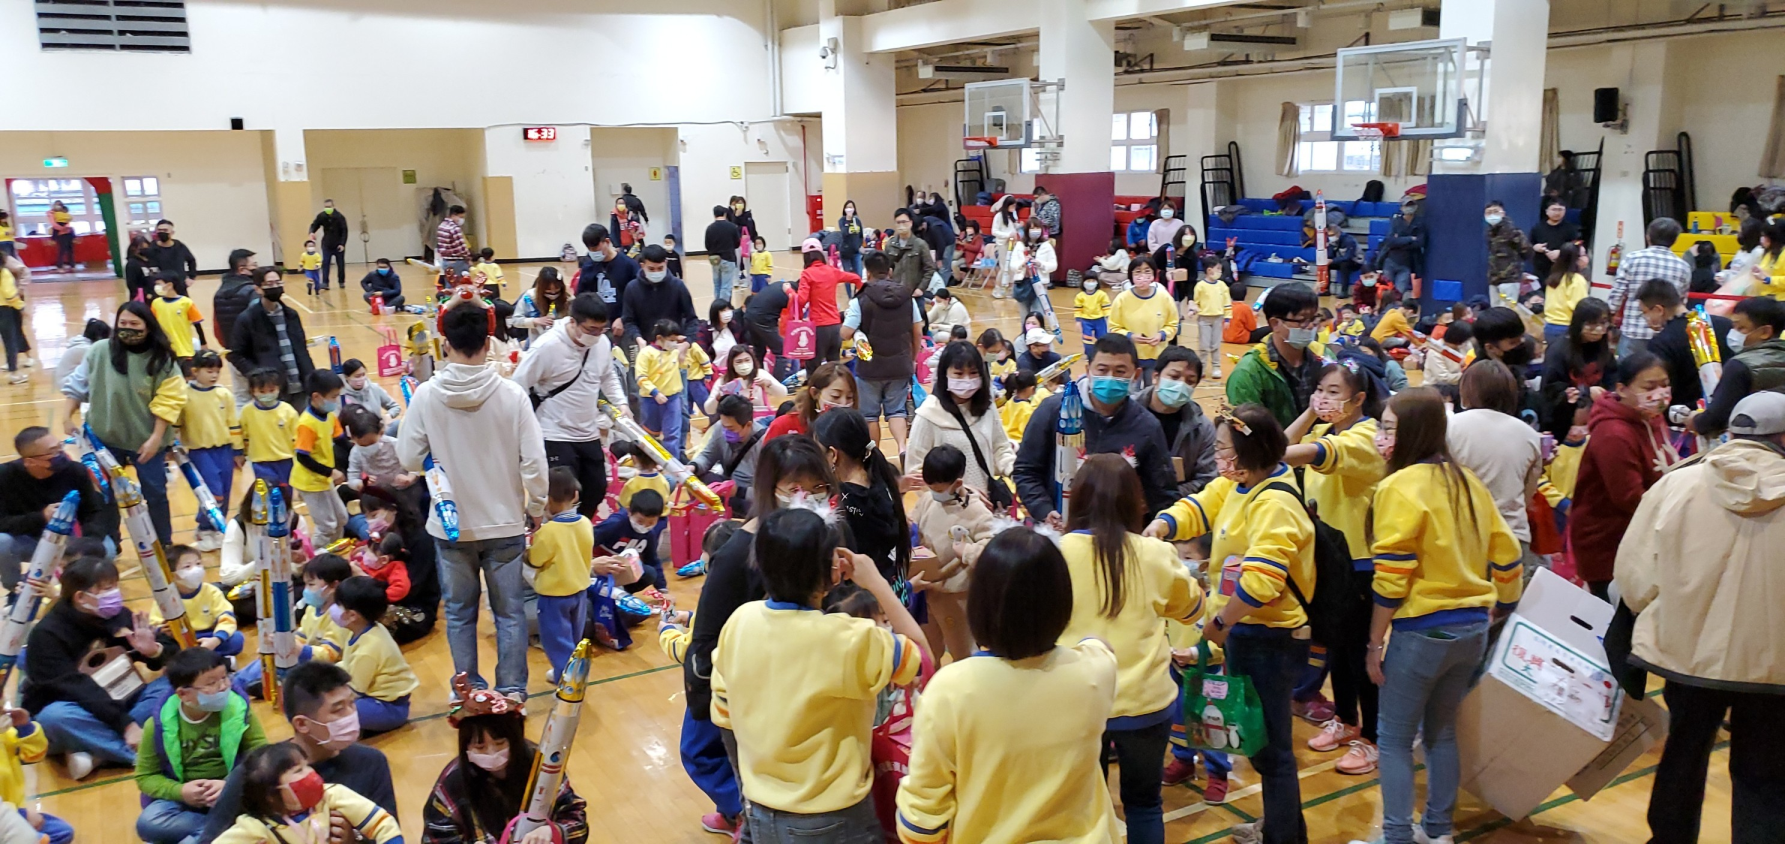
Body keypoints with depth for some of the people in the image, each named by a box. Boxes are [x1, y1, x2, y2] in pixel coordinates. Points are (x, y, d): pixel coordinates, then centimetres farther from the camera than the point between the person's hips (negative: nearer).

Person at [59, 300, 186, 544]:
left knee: (155, 494, 8)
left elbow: (168, 402, -11)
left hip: (146, 440, -2)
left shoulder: (162, 359, -11)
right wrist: (67, 418, -1)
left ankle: (165, 548, 22)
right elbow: (77, 385, 4)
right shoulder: (100, 351, -6)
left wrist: (156, 438, -14)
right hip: (105, 438, 2)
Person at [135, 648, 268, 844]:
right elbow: (145, 776, 0)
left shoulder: (238, 711, -10)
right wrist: (180, 791, -19)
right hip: (183, 797, 2)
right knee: (147, 823, -29)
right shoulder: (160, 725, -8)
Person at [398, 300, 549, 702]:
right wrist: (536, 510, 3)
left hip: (450, 525, 1)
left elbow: (408, 459, -6)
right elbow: (533, 462, -12)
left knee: (459, 613, 16)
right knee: (509, 613, 12)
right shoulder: (511, 394, -14)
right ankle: (511, 693, 18)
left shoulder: (426, 395, -12)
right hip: (504, 523, -1)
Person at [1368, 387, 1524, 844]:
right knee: (1442, 732, 20)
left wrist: (1375, 643, -10)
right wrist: (1499, 614, 23)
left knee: (1395, 739, 5)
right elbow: (1506, 555, 13)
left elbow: (1391, 579, -18)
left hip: (1421, 632, -7)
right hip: (1472, 629, 7)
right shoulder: (1467, 482, 7)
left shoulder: (1401, 487, -15)